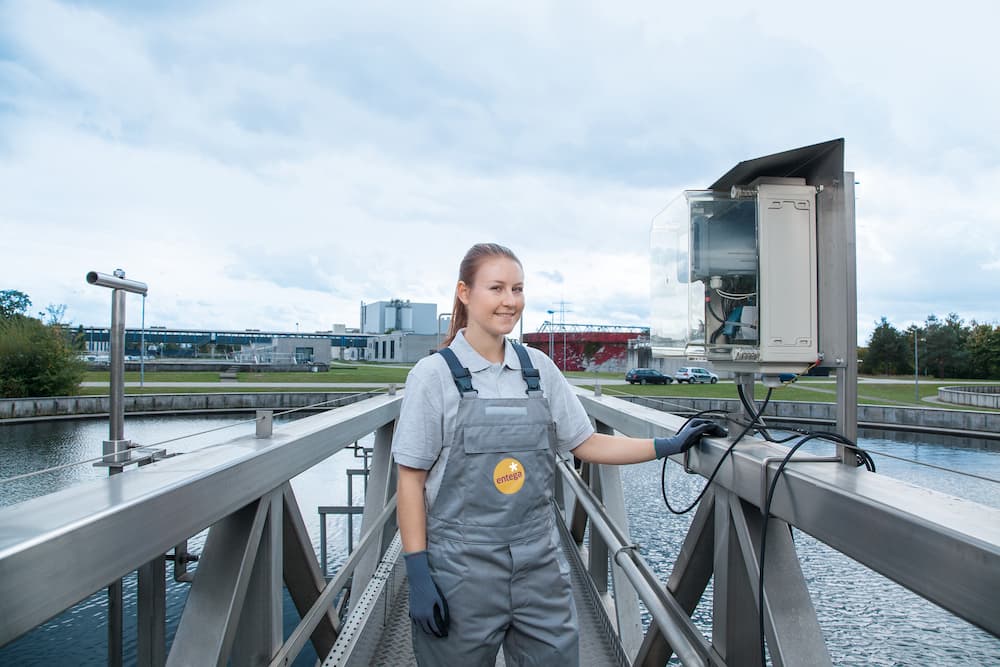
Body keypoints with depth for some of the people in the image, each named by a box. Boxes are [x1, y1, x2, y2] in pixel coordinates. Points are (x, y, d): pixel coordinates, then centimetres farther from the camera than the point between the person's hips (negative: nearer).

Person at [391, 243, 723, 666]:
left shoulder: (539, 368, 5)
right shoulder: (434, 374, -7)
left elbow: (585, 444, 9)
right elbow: (411, 479, -6)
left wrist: (669, 446, 2)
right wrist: (418, 574, -10)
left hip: (541, 568, 4)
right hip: (462, 575, -3)